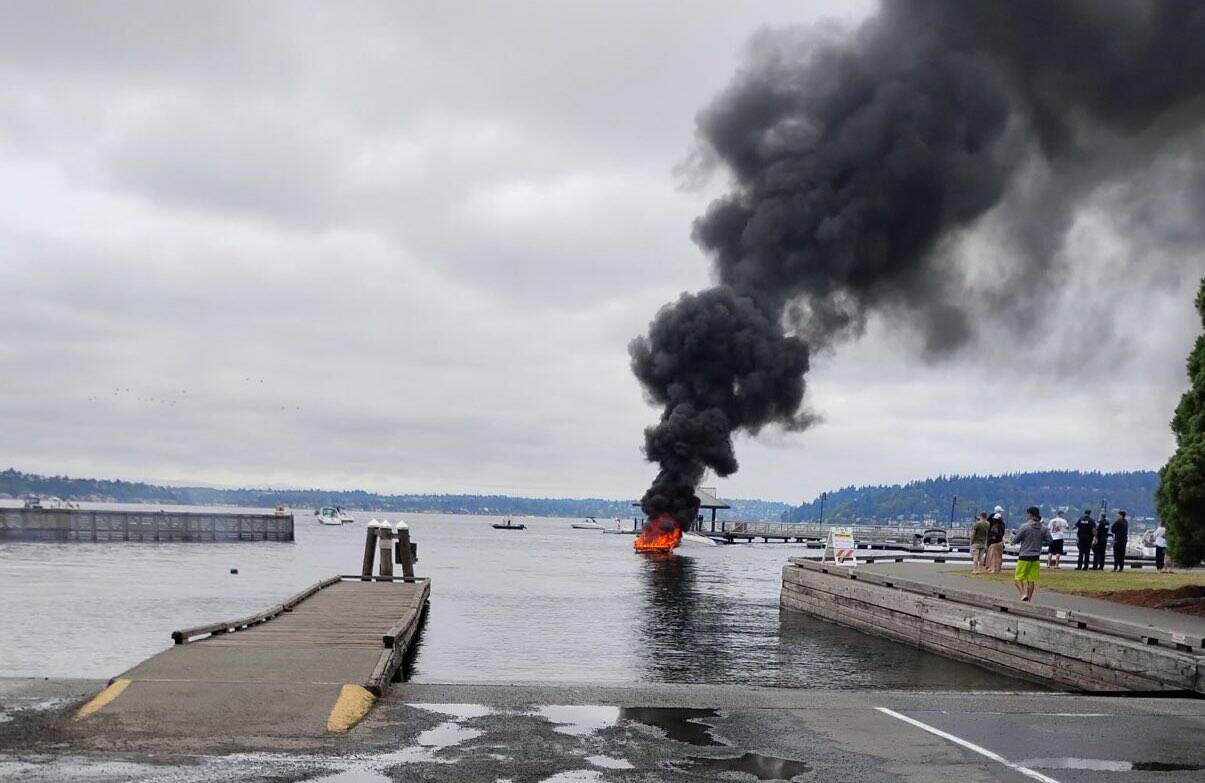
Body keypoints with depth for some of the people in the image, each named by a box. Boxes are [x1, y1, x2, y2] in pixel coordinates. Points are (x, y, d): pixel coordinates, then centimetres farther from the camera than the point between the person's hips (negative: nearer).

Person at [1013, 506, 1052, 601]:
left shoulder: (1025, 527, -12)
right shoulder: (1043, 528, 4)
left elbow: (1015, 540, -7)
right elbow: (1049, 541, 6)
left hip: (1024, 557, -5)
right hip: (1036, 558, 5)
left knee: (1018, 578, 2)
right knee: (1031, 580, 9)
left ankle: (1023, 594, -18)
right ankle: (1028, 599, 12)